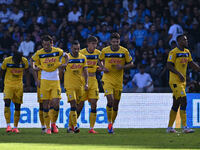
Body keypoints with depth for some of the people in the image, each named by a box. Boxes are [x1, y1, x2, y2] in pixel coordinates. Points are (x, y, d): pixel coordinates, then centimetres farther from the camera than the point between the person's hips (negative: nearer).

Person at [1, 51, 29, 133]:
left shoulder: (24, 61, -9)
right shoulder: (7, 61, -13)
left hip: (19, 85, 2)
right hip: (8, 85, -2)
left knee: (17, 106, 2)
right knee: (7, 103, -18)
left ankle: (15, 127, 9)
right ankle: (8, 125, -18)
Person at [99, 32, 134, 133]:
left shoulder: (124, 51, -2)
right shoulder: (105, 51, -2)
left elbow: (131, 64, 6)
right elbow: (100, 61, 15)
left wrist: (122, 67, -14)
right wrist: (103, 68, -6)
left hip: (118, 81, 2)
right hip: (107, 79, -2)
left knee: (115, 104, 7)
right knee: (110, 100, -20)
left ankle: (111, 125, 24)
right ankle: (109, 123, -6)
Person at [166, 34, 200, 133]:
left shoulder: (187, 52, 13)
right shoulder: (174, 52, -11)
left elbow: (191, 64, 21)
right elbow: (169, 66, -16)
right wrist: (179, 74, -25)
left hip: (182, 81, 8)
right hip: (175, 81, -8)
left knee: (176, 104, 12)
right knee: (183, 102, -16)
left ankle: (169, 127, 19)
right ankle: (184, 127, -17)